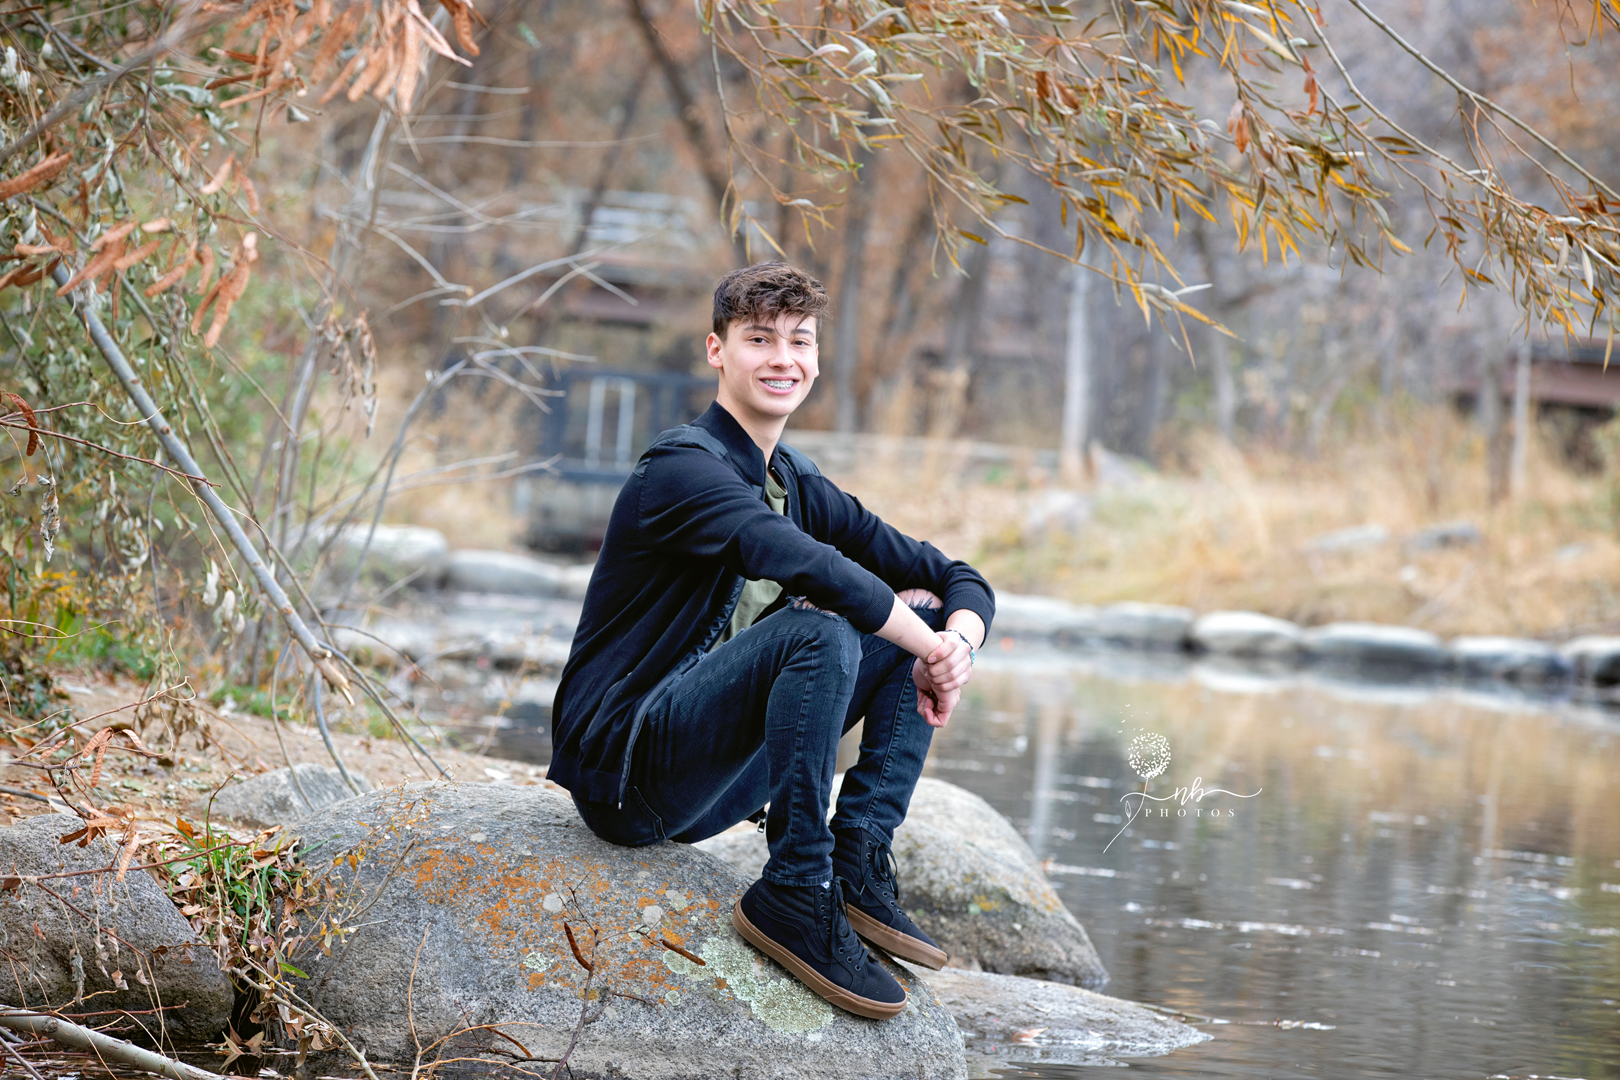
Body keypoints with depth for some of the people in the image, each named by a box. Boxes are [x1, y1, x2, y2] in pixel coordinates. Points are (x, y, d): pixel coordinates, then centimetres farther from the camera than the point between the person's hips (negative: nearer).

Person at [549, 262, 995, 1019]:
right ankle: (792, 894, -23)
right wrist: (927, 647, -22)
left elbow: (960, 580, 11)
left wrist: (958, 640, -12)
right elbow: (802, 565, -33)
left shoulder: (800, 486, 11)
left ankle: (858, 861, -3)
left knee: (924, 612, 5)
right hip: (623, 770, -8)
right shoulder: (684, 467, -14)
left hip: (714, 778, 8)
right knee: (819, 632, -31)